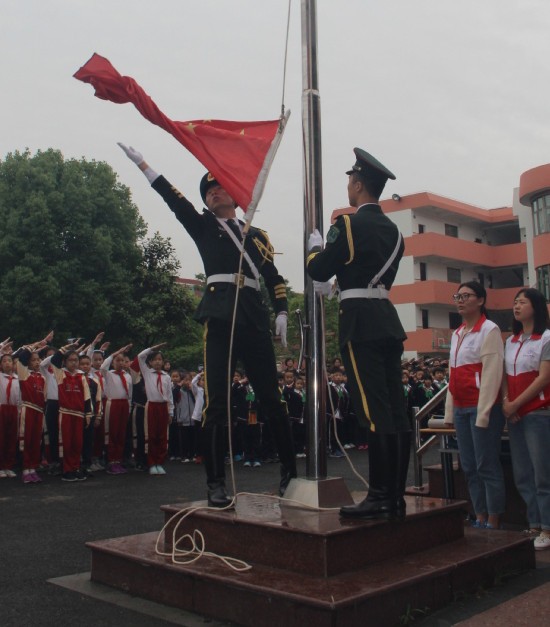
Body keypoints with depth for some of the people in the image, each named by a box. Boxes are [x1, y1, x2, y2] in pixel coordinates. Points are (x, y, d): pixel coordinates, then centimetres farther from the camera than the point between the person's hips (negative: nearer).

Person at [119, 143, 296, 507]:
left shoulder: (257, 235, 22)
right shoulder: (203, 226, 18)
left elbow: (274, 278, 15)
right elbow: (174, 199, 7)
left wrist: (282, 313, 1)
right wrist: (141, 162, 0)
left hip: (255, 320, 2)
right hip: (219, 318, -1)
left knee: (271, 399, 4)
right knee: (217, 402, -6)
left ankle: (290, 471, 16)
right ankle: (216, 484, 1)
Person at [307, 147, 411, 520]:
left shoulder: (349, 224, -7)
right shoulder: (393, 230, 17)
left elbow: (318, 271, -4)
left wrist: (315, 247, 16)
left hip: (360, 322, -8)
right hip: (388, 321, 8)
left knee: (374, 411, -8)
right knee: (396, 411, 7)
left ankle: (380, 498, -5)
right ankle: (396, 497, 13)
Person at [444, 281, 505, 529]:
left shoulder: (489, 330, -6)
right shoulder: (456, 334, 16)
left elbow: (492, 373, -13)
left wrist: (483, 413, -18)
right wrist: (449, 411, 14)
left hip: (483, 407, -8)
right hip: (461, 408, 8)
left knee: (487, 466, -3)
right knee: (469, 467, 10)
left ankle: (493, 523, 5)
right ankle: (480, 519, 18)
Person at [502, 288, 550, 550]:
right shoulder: (511, 341, 16)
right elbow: (505, 376, 13)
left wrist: (516, 404, -12)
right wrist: (505, 401, -4)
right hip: (514, 416, 6)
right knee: (522, 475, 7)